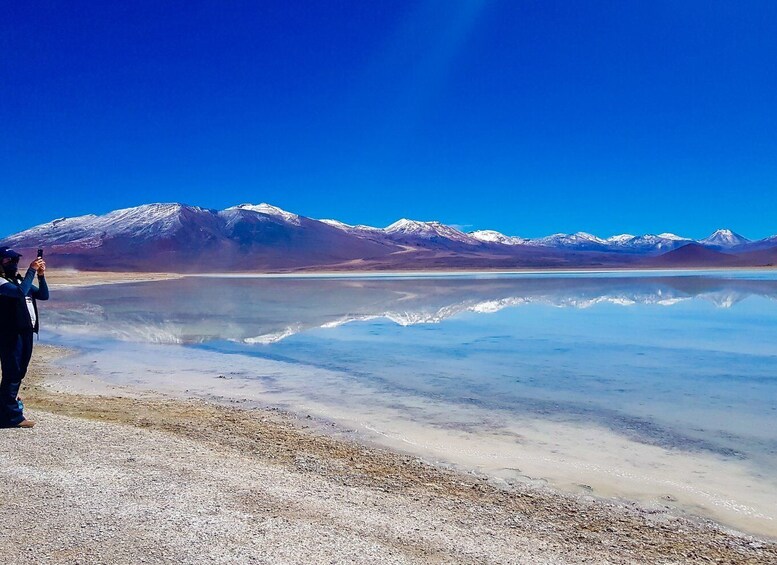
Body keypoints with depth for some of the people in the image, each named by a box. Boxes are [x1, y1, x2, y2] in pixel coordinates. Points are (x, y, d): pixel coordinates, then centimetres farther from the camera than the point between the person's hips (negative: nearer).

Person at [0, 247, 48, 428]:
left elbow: (44, 295, 13)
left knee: (19, 372, 17)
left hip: (26, 332, 8)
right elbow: (20, 292, -26)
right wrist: (31, 271, -21)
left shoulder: (21, 280, 18)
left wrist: (41, 275, 0)